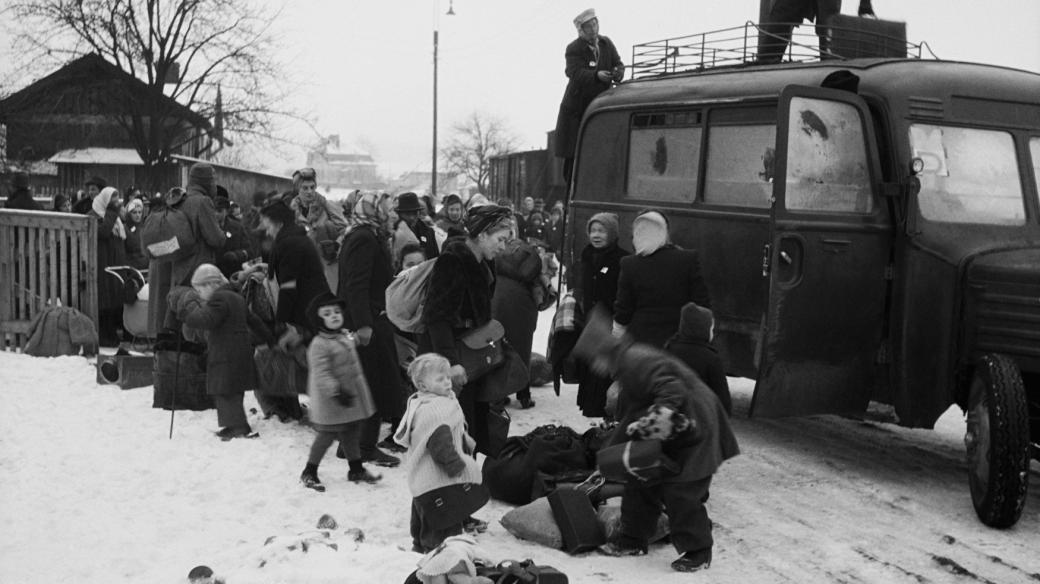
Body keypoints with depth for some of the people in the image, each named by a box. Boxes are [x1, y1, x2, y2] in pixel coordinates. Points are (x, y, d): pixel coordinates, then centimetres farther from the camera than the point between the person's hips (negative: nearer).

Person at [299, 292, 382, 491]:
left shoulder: (346, 336, 10)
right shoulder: (319, 345, -20)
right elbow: (321, 373, -27)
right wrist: (336, 391, -34)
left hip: (353, 396, 8)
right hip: (330, 402, -8)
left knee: (352, 434, 17)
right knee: (326, 435, -2)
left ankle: (356, 469, 29)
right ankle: (309, 472, 12)